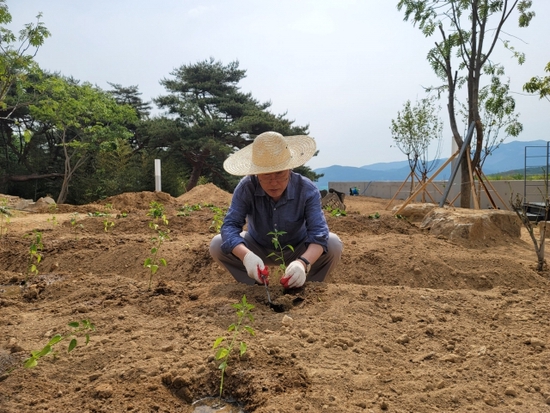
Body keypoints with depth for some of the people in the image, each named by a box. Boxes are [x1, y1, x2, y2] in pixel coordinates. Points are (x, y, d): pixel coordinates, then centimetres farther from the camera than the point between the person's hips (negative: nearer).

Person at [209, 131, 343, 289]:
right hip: (258, 249, 1)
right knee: (217, 245, -22)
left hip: (297, 250, -1)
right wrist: (246, 256, -54)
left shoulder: (307, 190, -27)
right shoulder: (246, 188, -26)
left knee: (333, 244, -27)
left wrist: (303, 262, -57)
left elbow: (319, 232, -36)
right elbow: (230, 225, -32)